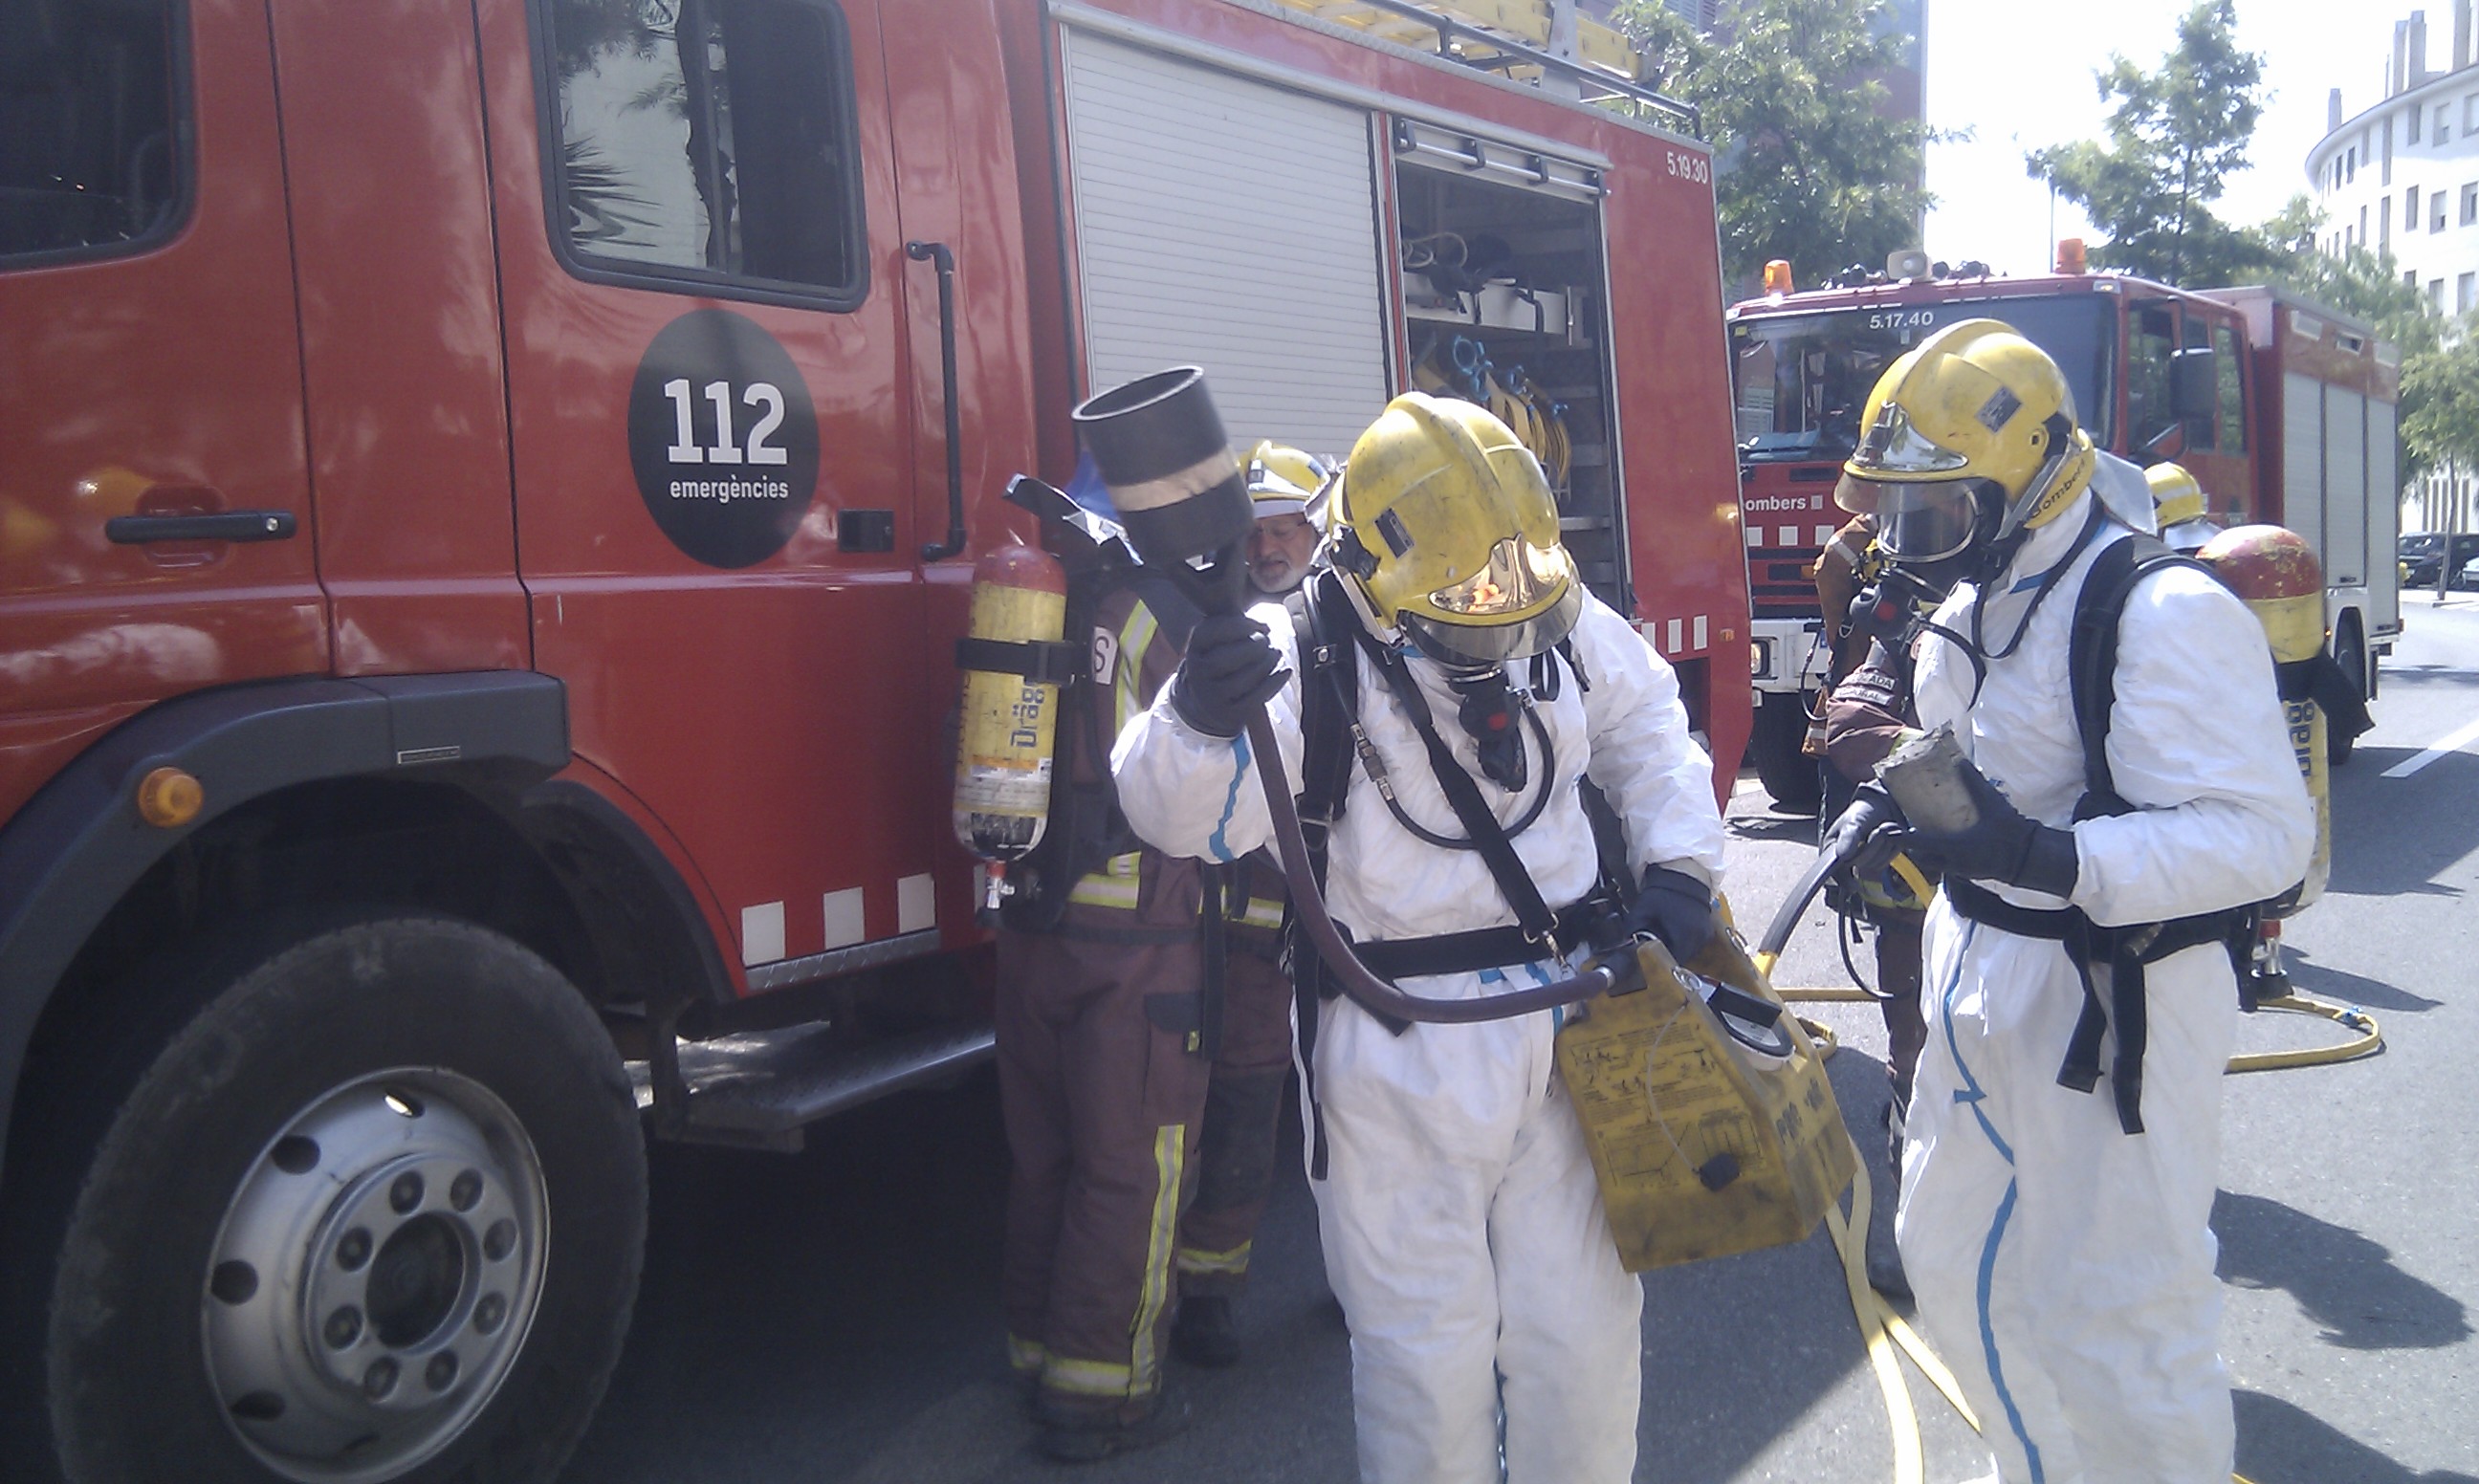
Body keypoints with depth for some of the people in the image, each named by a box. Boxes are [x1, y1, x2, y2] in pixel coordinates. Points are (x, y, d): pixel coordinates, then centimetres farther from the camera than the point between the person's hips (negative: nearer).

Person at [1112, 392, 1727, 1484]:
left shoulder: (1565, 623, 1)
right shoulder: (1306, 657, -15)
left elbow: (1646, 726, 21)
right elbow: (1190, 817, -28)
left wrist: (1677, 863, 9)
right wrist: (1197, 720, -49)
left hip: (1569, 1022, 4)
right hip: (1402, 1053, -4)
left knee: (1584, 1331, 16)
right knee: (1428, 1350, 6)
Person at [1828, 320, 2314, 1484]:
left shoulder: (2163, 615, -20)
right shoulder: (1967, 616, 9)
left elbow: (2260, 831, -28)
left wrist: (2054, 859, -39)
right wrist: (1887, 817, 2)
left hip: (2111, 1006, -9)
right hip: (1984, 993, 10)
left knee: (2112, 1317, 2)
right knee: (1953, 1259, 22)